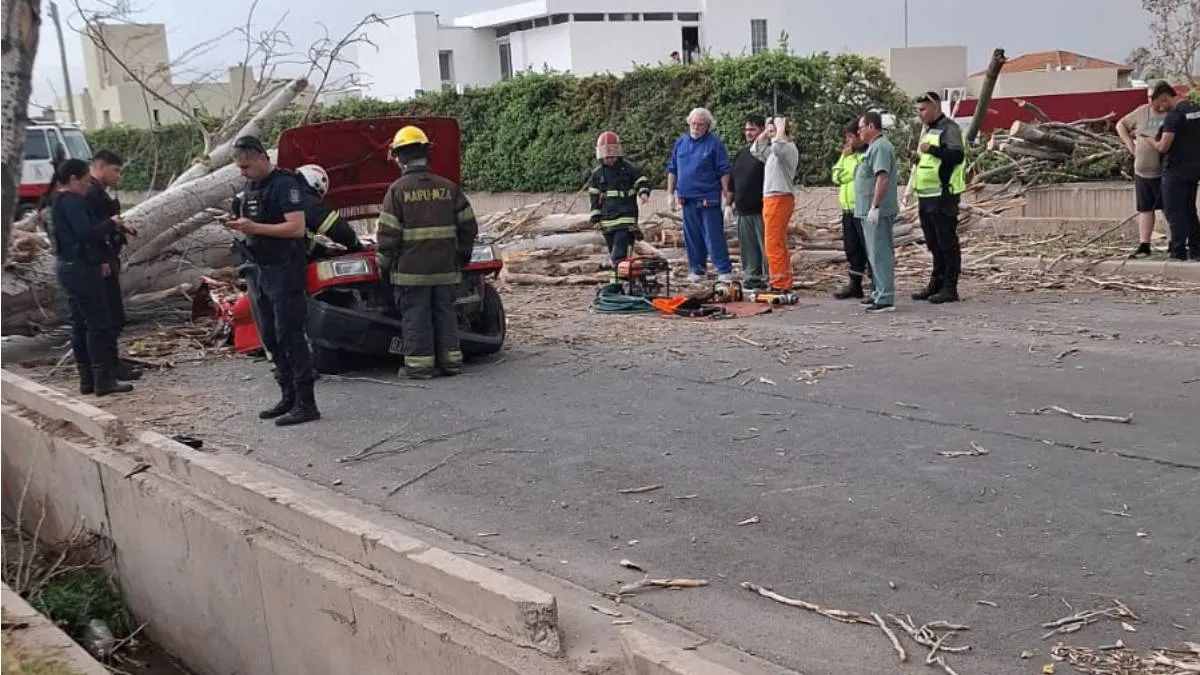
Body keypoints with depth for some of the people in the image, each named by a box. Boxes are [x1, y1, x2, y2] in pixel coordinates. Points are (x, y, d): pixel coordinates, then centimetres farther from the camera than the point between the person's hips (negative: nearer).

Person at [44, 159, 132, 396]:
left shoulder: (55, 200, 16)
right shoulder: (72, 201, -16)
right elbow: (87, 233, -25)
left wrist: (100, 259, 7)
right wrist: (111, 223, -9)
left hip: (67, 267, 10)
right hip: (81, 268, -10)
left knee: (80, 323, 12)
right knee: (99, 323, -6)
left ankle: (87, 379, 16)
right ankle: (103, 379, -4)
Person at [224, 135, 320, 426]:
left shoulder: (284, 184, -12)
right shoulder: (250, 187, 16)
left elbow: (297, 228, -20)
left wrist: (255, 227, -22)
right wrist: (238, 225, 2)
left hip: (285, 270, -9)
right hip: (261, 271, 9)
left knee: (290, 336, -9)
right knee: (271, 338, 11)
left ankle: (306, 403, -6)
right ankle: (289, 397, 20)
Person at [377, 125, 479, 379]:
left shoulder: (397, 190, -8)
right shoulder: (448, 188, 5)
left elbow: (388, 233, -9)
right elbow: (469, 226, 8)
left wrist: (384, 263, 3)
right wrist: (462, 256, 20)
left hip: (410, 270, -4)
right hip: (445, 268, 4)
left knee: (415, 316, 3)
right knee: (445, 313, 13)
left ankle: (419, 364, 5)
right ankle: (451, 361, 17)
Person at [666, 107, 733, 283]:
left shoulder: (714, 143, -5)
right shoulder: (681, 143, 10)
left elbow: (724, 171, -5)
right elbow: (672, 169, 16)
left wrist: (726, 194, -9)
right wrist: (670, 193, 13)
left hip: (708, 198, -5)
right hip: (687, 198, 5)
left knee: (714, 236, -6)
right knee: (692, 237, 10)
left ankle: (725, 270, -1)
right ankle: (698, 270, 20)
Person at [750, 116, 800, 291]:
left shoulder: (789, 148, -9)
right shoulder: (772, 151, 18)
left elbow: (778, 145, -29)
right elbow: (755, 149, 26)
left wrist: (781, 127, -12)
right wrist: (765, 130, 17)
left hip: (780, 199, -10)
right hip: (770, 199, 10)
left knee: (773, 244, -12)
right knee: (779, 245, 13)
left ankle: (779, 284, -11)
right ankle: (785, 283, 18)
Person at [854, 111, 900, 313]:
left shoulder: (880, 147, -14)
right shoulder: (874, 147, 19)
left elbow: (882, 178, -23)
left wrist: (875, 207, -26)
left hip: (877, 211, -11)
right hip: (869, 211, 11)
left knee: (880, 254, -10)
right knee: (875, 253, 16)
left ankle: (886, 299, -10)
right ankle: (879, 293, 24)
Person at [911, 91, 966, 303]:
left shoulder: (949, 128, -9)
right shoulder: (926, 130, 20)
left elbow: (957, 155, -23)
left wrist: (932, 149, -31)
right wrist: (917, 157, 9)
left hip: (942, 196, -9)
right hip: (926, 197, 9)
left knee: (947, 242, -5)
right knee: (933, 244, 14)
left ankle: (950, 288, -1)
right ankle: (936, 284, 22)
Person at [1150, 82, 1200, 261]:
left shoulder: (1174, 115, -18)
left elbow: (1163, 147, -21)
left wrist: (1153, 143, -2)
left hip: (1176, 170, -8)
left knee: (1174, 211, -2)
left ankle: (1178, 251, -2)